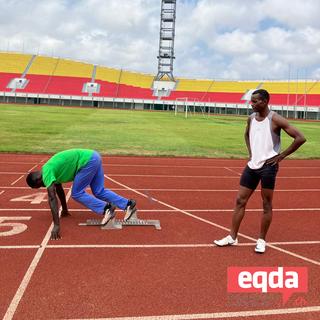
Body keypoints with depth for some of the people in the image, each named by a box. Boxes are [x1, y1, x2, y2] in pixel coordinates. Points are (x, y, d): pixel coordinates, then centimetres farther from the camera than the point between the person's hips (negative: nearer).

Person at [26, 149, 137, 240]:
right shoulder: (50, 170, 19)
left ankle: (106, 208, -6)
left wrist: (56, 225, -18)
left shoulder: (46, 173, -10)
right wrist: (65, 210, 40)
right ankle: (128, 204, 11)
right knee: (99, 192, 14)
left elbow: (52, 198, -17)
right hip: (93, 157, 10)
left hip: (88, 161, -10)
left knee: (76, 194, 1)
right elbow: (59, 189, 31)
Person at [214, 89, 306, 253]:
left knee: (266, 204, 4)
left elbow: (300, 138, -14)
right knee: (240, 200, 6)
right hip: (252, 165, 6)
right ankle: (232, 237, 16)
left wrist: (281, 156, -12)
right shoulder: (251, 118, 7)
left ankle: (261, 240, 18)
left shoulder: (275, 119, -12)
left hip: (268, 166, -6)